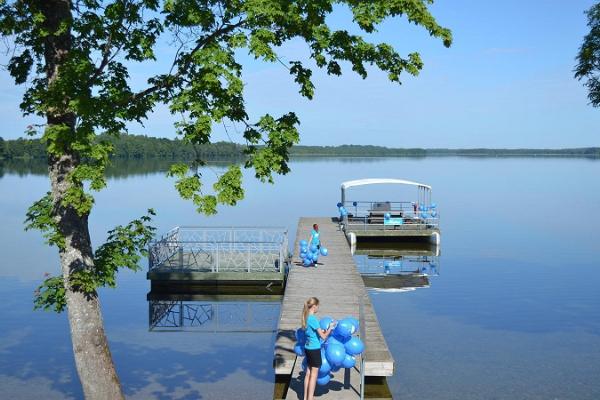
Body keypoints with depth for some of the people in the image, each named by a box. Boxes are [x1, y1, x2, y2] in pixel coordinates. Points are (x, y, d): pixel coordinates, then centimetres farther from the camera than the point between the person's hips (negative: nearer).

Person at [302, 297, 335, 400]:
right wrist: (330, 328, -1)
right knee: (314, 374, 0)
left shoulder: (306, 317, 6)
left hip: (308, 348, 8)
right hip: (315, 349, -8)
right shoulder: (313, 319, -20)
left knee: (308, 372, 14)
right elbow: (323, 336, -15)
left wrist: (325, 330, 11)